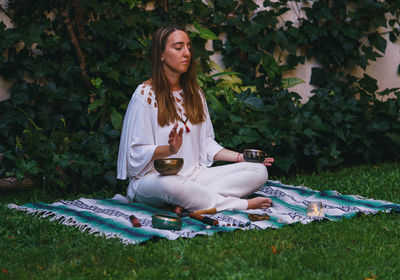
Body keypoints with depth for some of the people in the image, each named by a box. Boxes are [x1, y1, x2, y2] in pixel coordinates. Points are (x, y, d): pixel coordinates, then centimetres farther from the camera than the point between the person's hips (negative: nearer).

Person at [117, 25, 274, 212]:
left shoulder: (195, 93, 18)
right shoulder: (146, 95, -4)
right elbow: (138, 153, -9)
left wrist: (239, 157, 4)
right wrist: (170, 149, -27)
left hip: (195, 174, 6)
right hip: (154, 175, -6)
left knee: (260, 171, -11)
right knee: (168, 185, -43)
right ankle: (242, 204, -28)